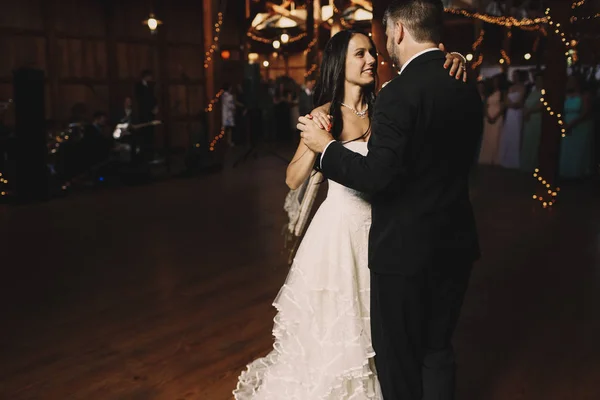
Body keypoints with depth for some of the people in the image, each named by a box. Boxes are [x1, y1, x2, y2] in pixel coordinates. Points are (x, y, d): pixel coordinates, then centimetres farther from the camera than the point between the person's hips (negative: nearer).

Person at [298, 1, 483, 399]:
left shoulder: (399, 93, -19)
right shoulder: (467, 87, 5)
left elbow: (378, 176, -23)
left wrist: (327, 146, -7)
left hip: (406, 248, -7)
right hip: (456, 244, 7)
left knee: (398, 356, 12)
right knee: (438, 350, 22)